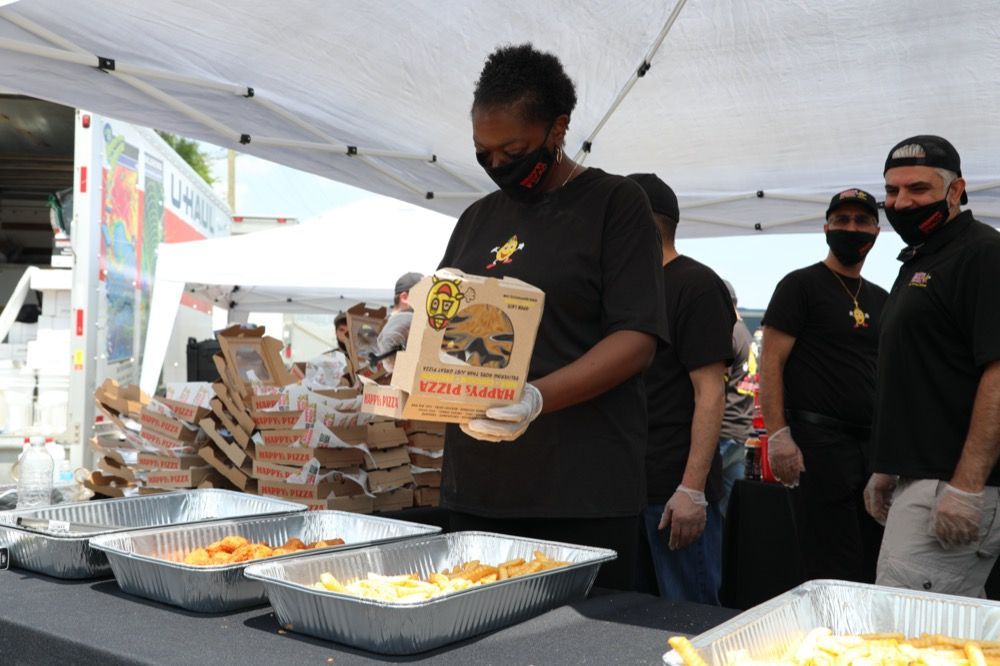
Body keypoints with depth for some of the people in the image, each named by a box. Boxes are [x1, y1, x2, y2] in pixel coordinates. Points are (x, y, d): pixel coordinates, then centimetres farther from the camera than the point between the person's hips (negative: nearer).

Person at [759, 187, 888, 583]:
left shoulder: (880, 299, 18)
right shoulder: (801, 285, -2)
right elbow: (770, 363, -8)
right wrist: (778, 436, -17)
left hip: (873, 446, 7)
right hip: (818, 443, -7)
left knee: (875, 572, 11)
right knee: (833, 578, -6)